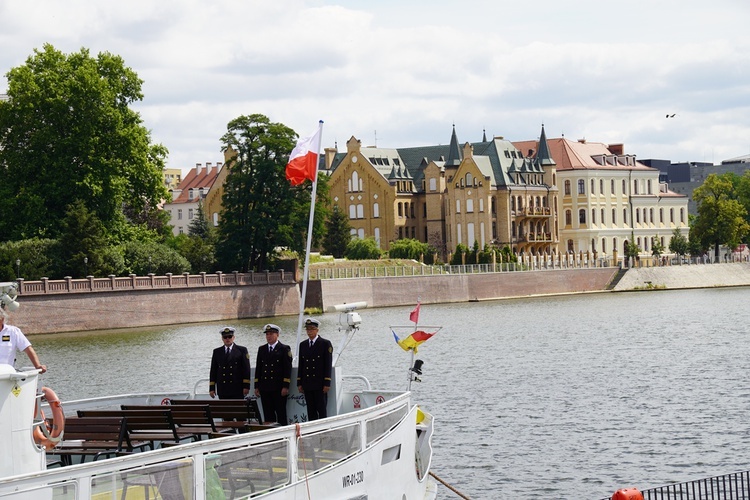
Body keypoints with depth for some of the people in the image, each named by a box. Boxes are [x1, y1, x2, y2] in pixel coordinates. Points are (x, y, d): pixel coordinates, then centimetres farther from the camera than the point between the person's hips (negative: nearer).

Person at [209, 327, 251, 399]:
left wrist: (246, 386, -7)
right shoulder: (217, 352, 12)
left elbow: (246, 369, 1)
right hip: (222, 390, 2)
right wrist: (212, 388, 4)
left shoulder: (242, 350, 5)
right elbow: (213, 371, 11)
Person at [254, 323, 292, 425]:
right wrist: (256, 386, 8)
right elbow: (258, 368, 15)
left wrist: (285, 386, -11)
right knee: (268, 415, 4)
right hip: (265, 389, 4)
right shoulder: (261, 349, 15)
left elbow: (288, 368, -4)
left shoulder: (284, 349, 1)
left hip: (279, 389, -4)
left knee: (281, 414, -3)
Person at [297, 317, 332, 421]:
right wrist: (299, 383, 7)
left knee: (321, 410, -5)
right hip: (307, 384, 5)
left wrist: (327, 384, -12)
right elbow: (301, 365, 14)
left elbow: (328, 365, -6)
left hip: (320, 384, -5)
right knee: (311, 412, 6)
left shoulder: (325, 344, -2)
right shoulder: (303, 345, 13)